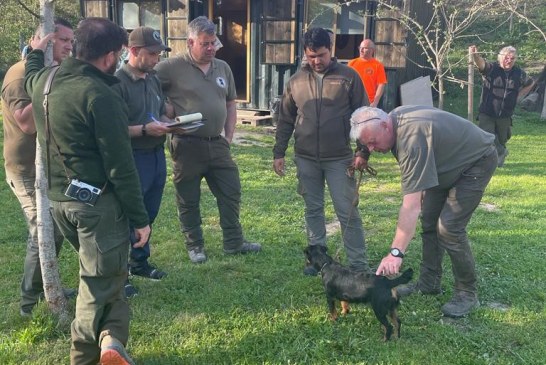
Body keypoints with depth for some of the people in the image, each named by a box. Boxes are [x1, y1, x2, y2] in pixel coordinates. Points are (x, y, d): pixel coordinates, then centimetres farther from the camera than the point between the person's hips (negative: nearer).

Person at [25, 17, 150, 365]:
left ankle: (109, 336, 19)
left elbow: (31, 75, 34)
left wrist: (38, 51, 53)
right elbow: (121, 166, -19)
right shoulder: (100, 96, -20)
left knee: (100, 271, 22)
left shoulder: (44, 80, 5)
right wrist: (140, 217, -12)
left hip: (57, 197, 9)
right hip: (96, 201, -9)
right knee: (102, 278, 3)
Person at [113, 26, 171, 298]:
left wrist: (169, 123, 1)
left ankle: (139, 262, 35)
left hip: (157, 155, 8)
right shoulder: (117, 83, -16)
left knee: (148, 214, 18)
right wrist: (145, 129, -25)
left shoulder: (153, 80, 11)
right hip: (133, 159, -8)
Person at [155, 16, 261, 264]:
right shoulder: (172, 67, -9)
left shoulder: (223, 68, 10)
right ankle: (195, 246, 23)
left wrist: (229, 136, 10)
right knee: (188, 200, 7)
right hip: (187, 146, -5)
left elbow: (230, 104, 17)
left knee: (231, 193, 10)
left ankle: (234, 242, 24)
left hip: (217, 144, 5)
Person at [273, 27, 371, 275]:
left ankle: (359, 265, 8)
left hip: (339, 159, -3)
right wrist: (279, 153, 9)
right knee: (313, 210, 12)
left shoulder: (348, 76, -2)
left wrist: (362, 152, -7)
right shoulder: (296, 80, 6)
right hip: (306, 159, 3)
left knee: (347, 212, -1)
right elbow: (285, 120, 12)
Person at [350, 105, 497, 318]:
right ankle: (429, 283, 17)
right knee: (429, 219, 7)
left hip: (477, 162, -10)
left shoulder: (412, 139, -38)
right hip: (450, 161, 10)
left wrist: (396, 252, -43)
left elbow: (411, 205, -41)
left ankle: (467, 294, -1)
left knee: (449, 227, -16)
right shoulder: (395, 118, -10)